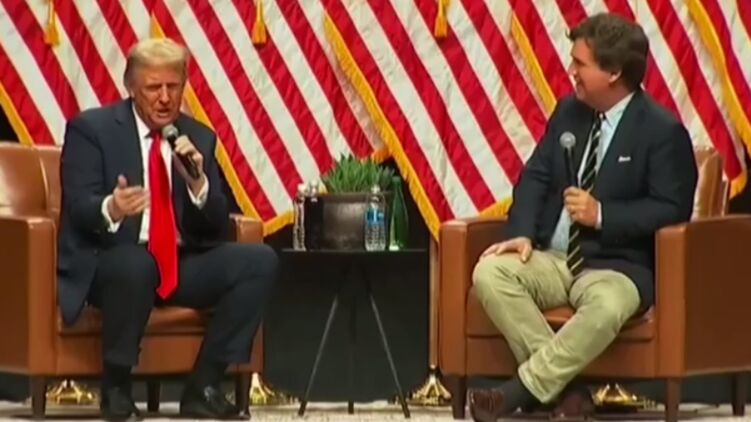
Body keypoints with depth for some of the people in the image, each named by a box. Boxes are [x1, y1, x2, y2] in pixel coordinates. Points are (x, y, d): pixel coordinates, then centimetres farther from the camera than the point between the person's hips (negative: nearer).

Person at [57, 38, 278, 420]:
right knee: (136, 264, -39)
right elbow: (78, 207, -12)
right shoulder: (91, 129, -2)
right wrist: (111, 209, -35)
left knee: (259, 260, -17)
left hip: (181, 265, 5)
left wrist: (198, 182, -14)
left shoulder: (198, 138, 10)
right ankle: (116, 389, -19)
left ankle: (202, 388, -12)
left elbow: (217, 227, 7)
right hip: (106, 262, -5)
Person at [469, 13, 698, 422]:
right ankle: (563, 384, -24)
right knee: (490, 273, -23)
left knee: (606, 307, -41)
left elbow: (672, 209, -11)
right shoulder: (568, 112, 11)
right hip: (553, 258, 6)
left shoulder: (662, 131, -8)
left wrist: (602, 215, -20)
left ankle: (523, 389, -30)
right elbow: (536, 176, 10)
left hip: (617, 266, -6)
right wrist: (522, 233, -9)